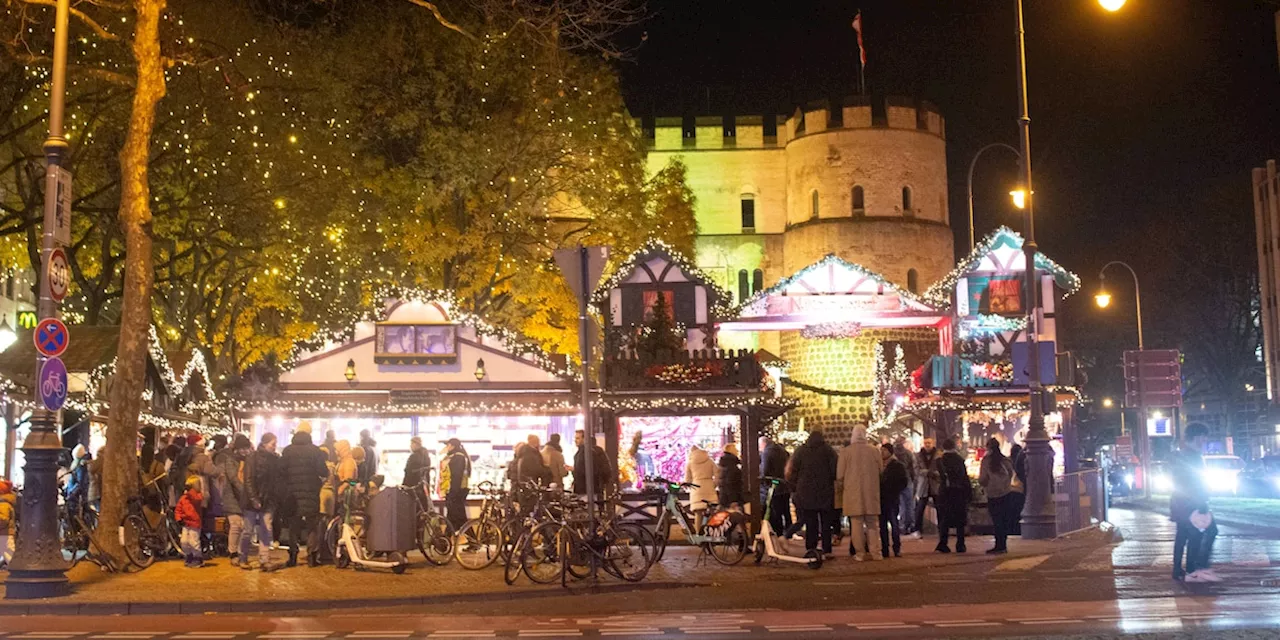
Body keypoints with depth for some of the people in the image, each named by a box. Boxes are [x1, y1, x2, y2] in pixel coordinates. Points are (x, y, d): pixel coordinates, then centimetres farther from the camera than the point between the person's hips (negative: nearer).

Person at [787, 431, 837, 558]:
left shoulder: (800, 451, 5)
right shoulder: (828, 450, 2)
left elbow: (791, 471, 3)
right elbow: (835, 471, -4)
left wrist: (794, 488, 10)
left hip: (805, 494, 1)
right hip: (825, 494, -1)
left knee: (810, 523, 6)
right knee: (826, 523, 4)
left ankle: (810, 548, 1)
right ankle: (827, 550, 1)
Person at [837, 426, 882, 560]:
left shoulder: (845, 451, -6)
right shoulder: (875, 451, 0)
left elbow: (840, 475, -3)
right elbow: (880, 471, 9)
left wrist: (839, 489, 13)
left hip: (853, 492, -2)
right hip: (871, 492, 2)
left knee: (856, 523, 1)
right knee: (872, 522, 10)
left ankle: (859, 553, 0)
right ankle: (874, 552, 8)